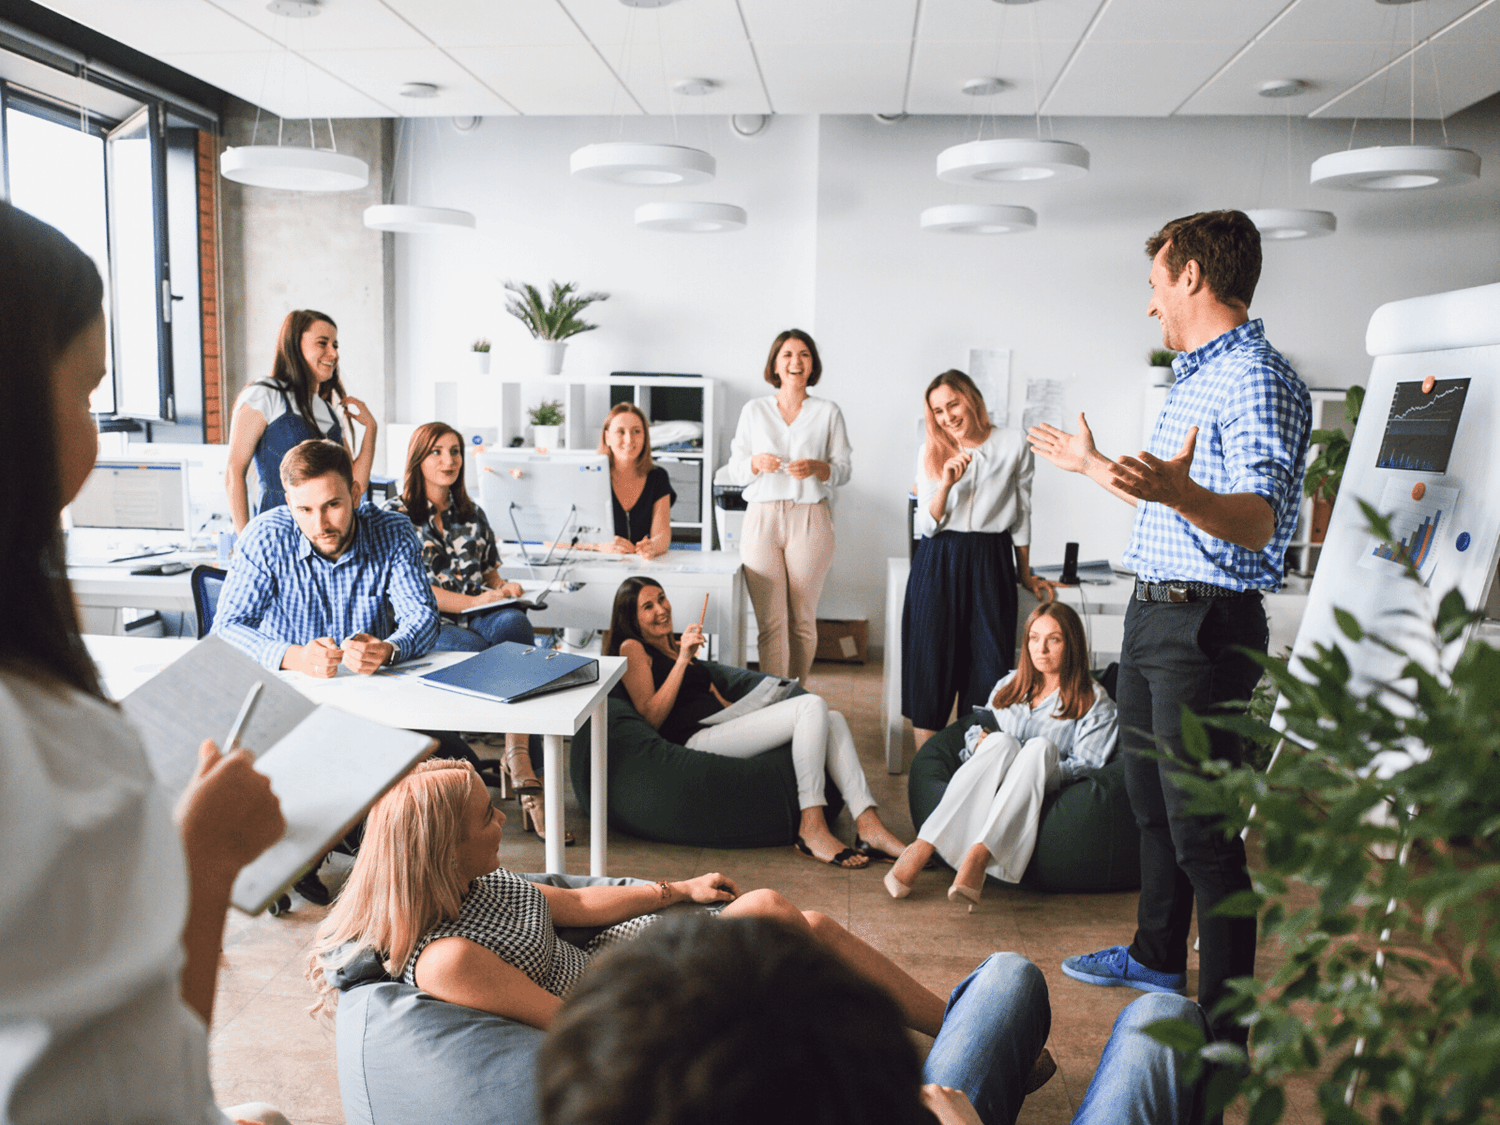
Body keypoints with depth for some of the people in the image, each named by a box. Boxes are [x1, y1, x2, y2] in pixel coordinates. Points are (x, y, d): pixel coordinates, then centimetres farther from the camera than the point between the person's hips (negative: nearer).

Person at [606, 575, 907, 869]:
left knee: (833, 720, -10)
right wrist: (682, 660, -14)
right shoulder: (633, 649, 5)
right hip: (694, 739, -8)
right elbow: (651, 718, -9)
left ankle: (868, 827, -20)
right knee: (812, 706, -22)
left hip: (722, 728, 8)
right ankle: (812, 830, -25)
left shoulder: (677, 645, 29)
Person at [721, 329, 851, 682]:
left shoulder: (828, 412, 9)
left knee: (802, 619, 3)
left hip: (809, 518, 0)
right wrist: (756, 463, -10)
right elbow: (734, 470, 11)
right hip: (763, 518, 0)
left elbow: (843, 469, 7)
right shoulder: (754, 411, 11)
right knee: (770, 622, -6)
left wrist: (817, 468, -13)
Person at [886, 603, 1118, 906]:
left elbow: (1087, 765, 1)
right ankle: (922, 848, -47)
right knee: (1002, 741, -32)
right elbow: (974, 733, 25)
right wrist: (981, 742, 0)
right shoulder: (1009, 685, 24)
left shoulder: (1095, 702, 12)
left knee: (1041, 746, -34)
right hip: (980, 792, 2)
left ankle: (979, 855, -52)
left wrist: (1038, 769, -15)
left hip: (1042, 798, -2)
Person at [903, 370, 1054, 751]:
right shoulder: (930, 453, 6)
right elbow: (927, 526, 2)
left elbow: (1022, 513, 10)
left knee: (987, 665, -1)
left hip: (990, 564, -1)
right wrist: (945, 484, -15)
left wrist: (1025, 574, 16)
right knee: (930, 664, -1)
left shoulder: (1013, 445, 2)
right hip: (938, 565, 1)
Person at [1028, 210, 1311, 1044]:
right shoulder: (1197, 376, 17)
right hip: (1152, 615, 10)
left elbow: (1263, 526, -27)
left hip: (1205, 626, -10)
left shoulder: (1256, 378, -15)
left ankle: (1222, 1035, 8)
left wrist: (1178, 492, -46)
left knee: (1203, 833, -4)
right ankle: (1157, 957, 39)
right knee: (1151, 802, 21)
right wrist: (1092, 466, 38)